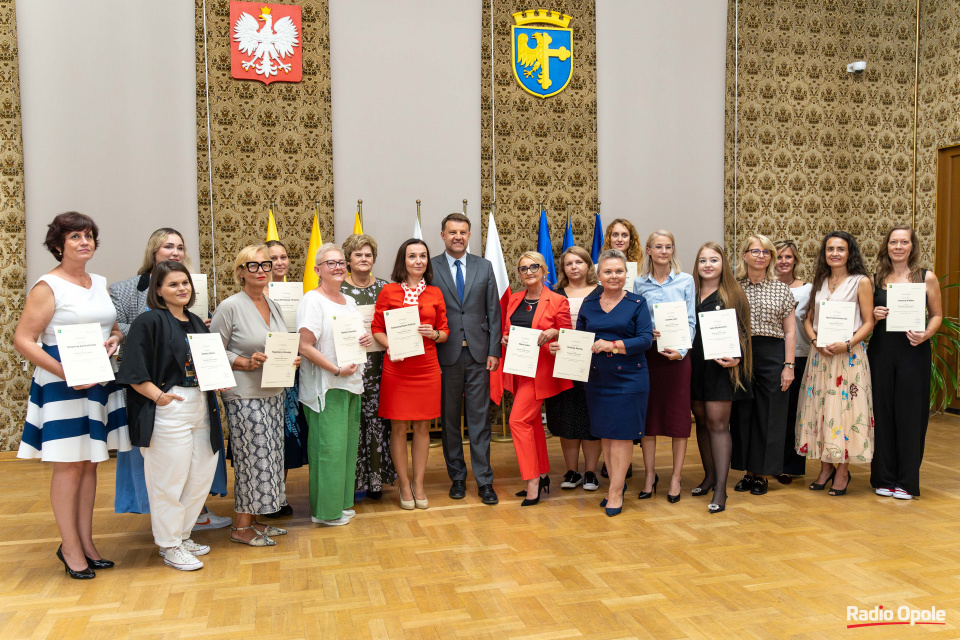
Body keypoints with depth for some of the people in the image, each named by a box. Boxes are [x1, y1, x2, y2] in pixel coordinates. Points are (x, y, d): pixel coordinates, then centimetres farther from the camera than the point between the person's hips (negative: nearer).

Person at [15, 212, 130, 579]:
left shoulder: (100, 284, 12)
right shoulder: (48, 287, -8)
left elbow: (114, 329, 23)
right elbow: (23, 340, -13)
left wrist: (114, 340, -1)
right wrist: (67, 373, -20)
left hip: (99, 383, 6)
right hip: (63, 384, -6)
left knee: (90, 463, 11)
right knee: (69, 464, -2)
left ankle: (85, 542, 22)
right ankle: (71, 548, 10)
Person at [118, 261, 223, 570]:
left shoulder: (197, 323, 15)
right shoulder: (148, 321, -7)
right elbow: (134, 371, -13)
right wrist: (158, 395, -23)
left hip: (201, 407, 8)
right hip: (168, 410, -8)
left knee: (201, 477, 13)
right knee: (169, 480, 1)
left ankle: (182, 535, 30)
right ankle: (169, 547, 16)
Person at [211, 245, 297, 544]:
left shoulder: (273, 306, 13)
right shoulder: (230, 307, -8)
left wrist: (291, 360, 2)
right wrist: (247, 363, -19)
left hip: (274, 393, 7)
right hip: (244, 396, -7)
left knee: (270, 456, 9)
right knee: (252, 456, -3)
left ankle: (252, 519, 22)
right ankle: (241, 527, 11)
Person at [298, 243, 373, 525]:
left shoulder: (349, 301, 14)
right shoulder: (312, 300, -10)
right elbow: (305, 347, -17)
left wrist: (368, 338, 1)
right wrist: (337, 369, -21)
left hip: (351, 383, 8)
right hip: (325, 387, -8)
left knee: (347, 443, 13)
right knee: (329, 446, -3)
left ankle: (342, 502, 26)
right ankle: (326, 510, 10)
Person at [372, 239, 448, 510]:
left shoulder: (435, 294, 8)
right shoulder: (388, 291, 1)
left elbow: (445, 331, 11)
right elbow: (377, 328, 2)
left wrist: (434, 333, -10)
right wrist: (390, 345, -15)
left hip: (427, 367, 2)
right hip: (396, 368, -2)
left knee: (422, 426, 8)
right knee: (399, 427, 3)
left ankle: (419, 484, 20)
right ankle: (404, 485, 18)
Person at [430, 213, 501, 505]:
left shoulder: (484, 267, 8)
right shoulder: (429, 268, 1)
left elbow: (494, 311, 7)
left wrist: (494, 350, 0)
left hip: (478, 353, 1)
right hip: (445, 354, -1)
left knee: (480, 418, 3)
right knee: (449, 420, 8)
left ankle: (484, 481, 10)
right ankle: (457, 477, 21)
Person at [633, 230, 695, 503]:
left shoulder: (685, 280, 3)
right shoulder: (639, 283, 6)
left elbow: (690, 321, 0)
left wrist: (681, 350, -13)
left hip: (676, 355, -1)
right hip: (646, 354, 1)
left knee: (678, 415, 2)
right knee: (647, 414, 5)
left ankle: (676, 477, 13)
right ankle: (649, 475, 18)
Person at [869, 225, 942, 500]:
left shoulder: (927, 277, 3)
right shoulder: (876, 279, 8)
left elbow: (937, 314, 3)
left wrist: (926, 334, -15)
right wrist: (874, 315, -9)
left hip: (914, 352, -2)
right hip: (881, 351, 2)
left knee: (910, 413, 1)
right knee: (882, 412, 4)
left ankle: (907, 481, 11)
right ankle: (884, 478, 15)